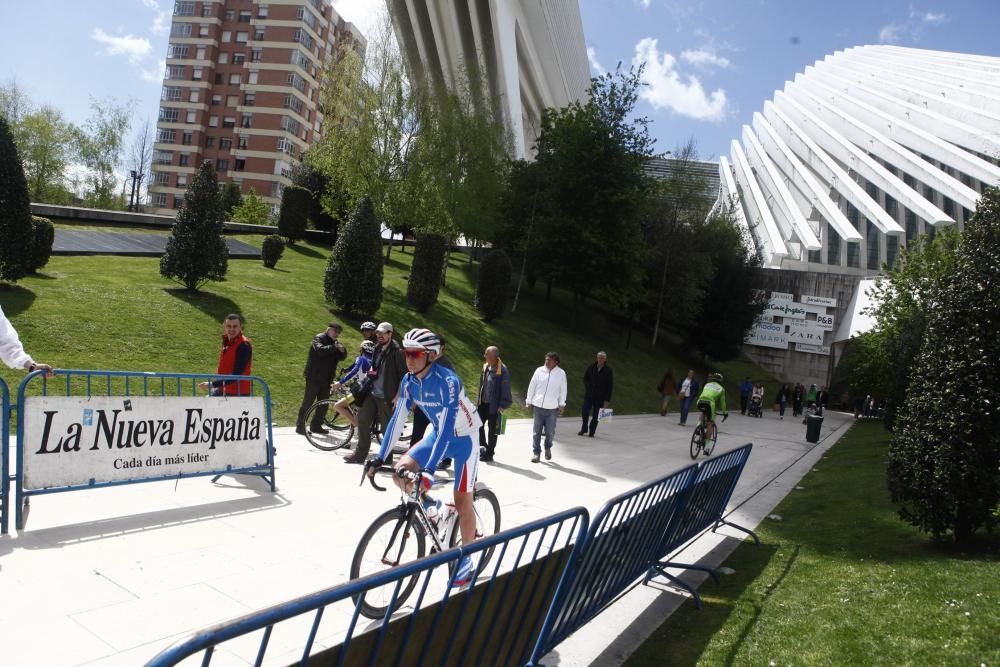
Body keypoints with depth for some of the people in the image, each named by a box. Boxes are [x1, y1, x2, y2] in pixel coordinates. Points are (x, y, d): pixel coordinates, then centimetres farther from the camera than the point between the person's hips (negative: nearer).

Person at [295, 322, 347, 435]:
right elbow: (320, 350, -27)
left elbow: (342, 358, 5)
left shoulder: (335, 342, 14)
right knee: (308, 402, -3)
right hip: (314, 377, -7)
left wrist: (342, 350, -15)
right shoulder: (319, 338, -7)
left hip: (326, 378, 7)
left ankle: (316, 426, 21)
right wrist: (334, 348, -36)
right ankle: (300, 426, 4)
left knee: (323, 404, 10)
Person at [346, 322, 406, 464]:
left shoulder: (396, 352, -12)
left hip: (386, 397, -7)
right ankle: (360, 454, 15)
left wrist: (398, 395, -16)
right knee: (362, 420, 5)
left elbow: (404, 375, -14)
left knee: (386, 427, 2)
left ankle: (387, 456, 16)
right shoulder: (377, 349, 11)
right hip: (372, 393, 7)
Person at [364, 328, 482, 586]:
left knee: (462, 503, -3)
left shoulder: (447, 381, -31)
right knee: (400, 473, -12)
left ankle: (466, 559, 14)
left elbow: (447, 427, -36)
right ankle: (429, 504, 14)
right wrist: (380, 456, -12)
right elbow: (397, 419, -7)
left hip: (463, 438, -6)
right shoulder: (409, 381, -11)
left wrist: (429, 469, -41)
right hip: (436, 434, 6)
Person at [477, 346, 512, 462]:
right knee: (478, 424, 11)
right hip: (483, 403, 7)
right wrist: (479, 401, 15)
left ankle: (489, 453, 17)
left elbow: (506, 389, -17)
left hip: (494, 405, -7)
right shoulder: (486, 367, 6)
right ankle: (483, 447, 28)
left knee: (492, 429, 6)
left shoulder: (502, 370, -17)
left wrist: (503, 405, -19)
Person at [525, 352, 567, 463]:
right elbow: (532, 386, 5)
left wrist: (562, 405, 3)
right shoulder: (539, 370, -1)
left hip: (552, 408, -1)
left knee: (550, 431, -1)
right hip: (538, 406, 1)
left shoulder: (561, 373, -2)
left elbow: (563, 390, 4)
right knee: (536, 431, 5)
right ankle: (536, 452, 17)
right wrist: (528, 401, 5)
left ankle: (548, 448, 29)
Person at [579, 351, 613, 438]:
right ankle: (584, 429, 18)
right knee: (584, 411, -2)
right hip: (589, 395, 2)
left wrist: (607, 399, -5)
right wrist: (588, 387, 2)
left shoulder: (608, 370, -3)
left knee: (596, 415, 3)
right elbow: (585, 378, 15)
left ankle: (592, 431, 16)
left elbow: (610, 386, -1)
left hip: (600, 397, -2)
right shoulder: (591, 367, 2)